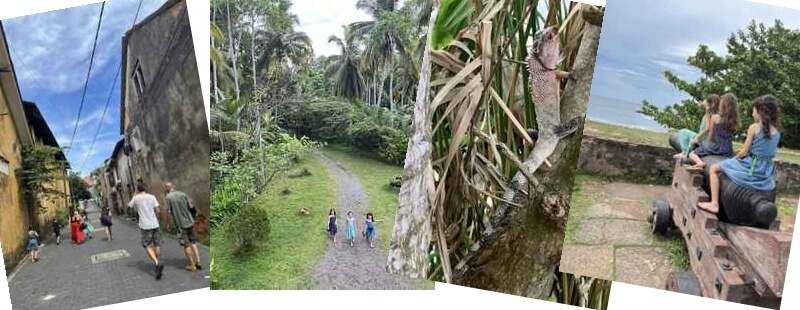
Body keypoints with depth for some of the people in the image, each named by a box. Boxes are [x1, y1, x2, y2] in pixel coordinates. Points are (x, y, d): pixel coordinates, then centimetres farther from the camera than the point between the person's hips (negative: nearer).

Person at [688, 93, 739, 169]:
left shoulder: (715, 117, -8)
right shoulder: (734, 120, 0)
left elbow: (710, 135, -1)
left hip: (715, 148, -4)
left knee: (692, 154, 12)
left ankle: (700, 162, -19)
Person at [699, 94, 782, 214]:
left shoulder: (754, 127, -12)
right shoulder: (777, 131, 5)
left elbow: (744, 152, -11)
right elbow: (765, 152, 12)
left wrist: (735, 158, 8)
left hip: (751, 169, -6)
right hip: (767, 175, 6)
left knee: (714, 169, 7)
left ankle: (714, 204, -1)